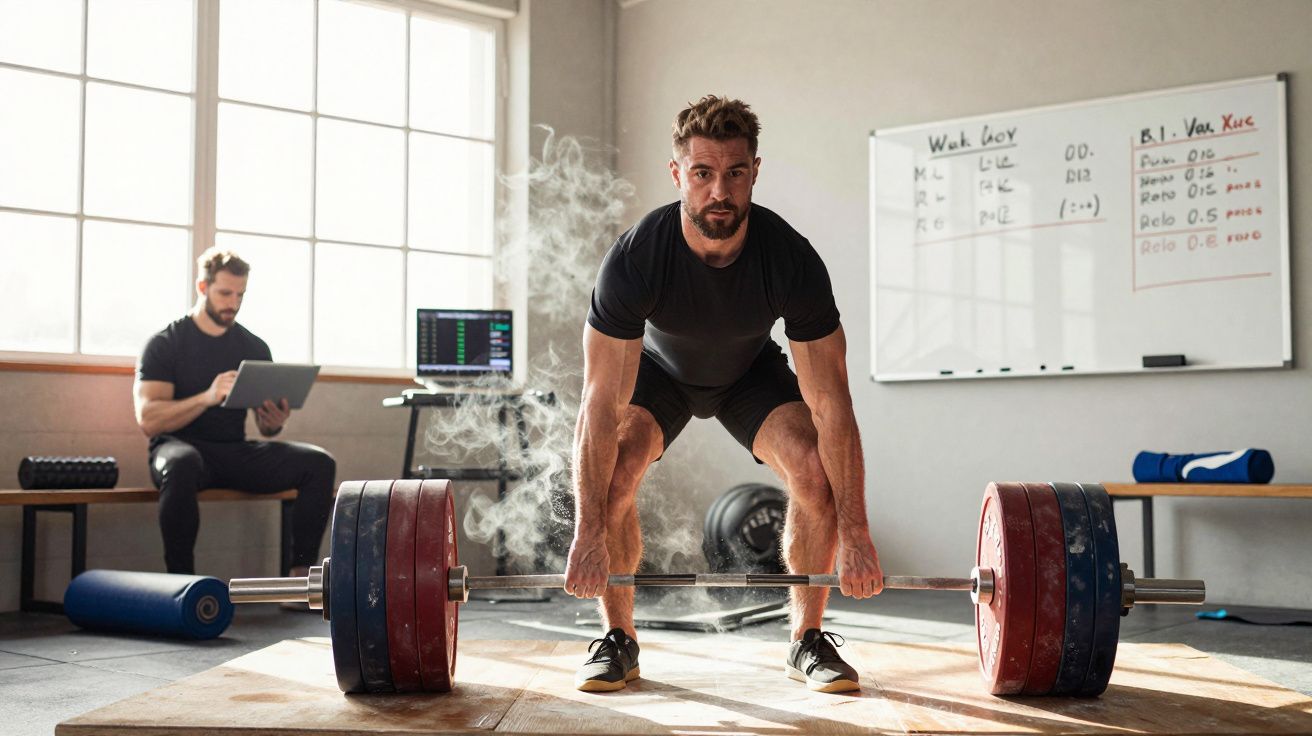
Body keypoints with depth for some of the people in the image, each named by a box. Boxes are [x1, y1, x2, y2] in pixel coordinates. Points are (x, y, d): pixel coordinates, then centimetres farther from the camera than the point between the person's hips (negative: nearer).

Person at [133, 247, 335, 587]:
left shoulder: (254, 348, 10)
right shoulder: (166, 344, -3)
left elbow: (265, 427, 13)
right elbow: (148, 419, -15)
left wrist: (276, 421, -13)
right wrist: (207, 397, -30)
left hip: (235, 453, 4)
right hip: (182, 446, -4)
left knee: (319, 462, -18)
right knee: (181, 464, -41)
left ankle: (301, 575, -16)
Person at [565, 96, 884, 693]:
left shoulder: (791, 259, -34)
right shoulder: (635, 258, -36)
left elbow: (830, 402, -30)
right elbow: (604, 403, -34)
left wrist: (854, 532, -31)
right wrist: (588, 532, -37)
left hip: (751, 370, 1)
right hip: (658, 369, 0)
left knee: (817, 470, -22)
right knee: (610, 473, -26)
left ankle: (807, 640, -3)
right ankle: (618, 641, -5)